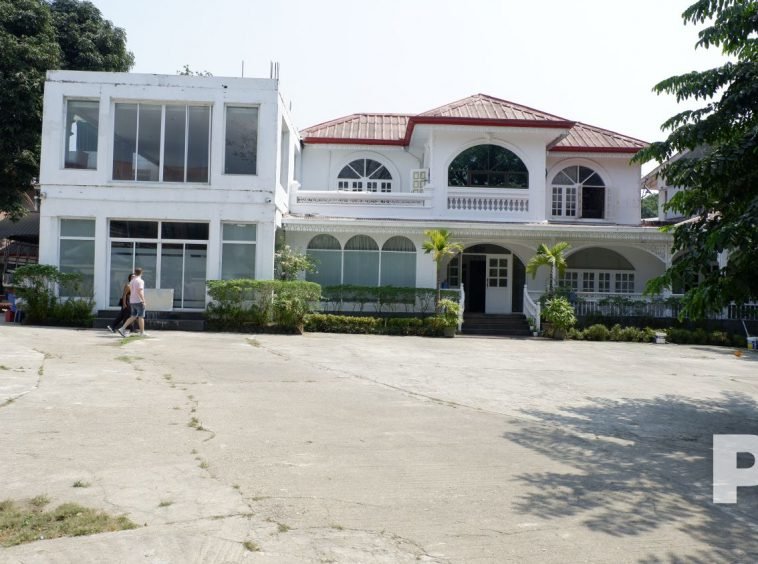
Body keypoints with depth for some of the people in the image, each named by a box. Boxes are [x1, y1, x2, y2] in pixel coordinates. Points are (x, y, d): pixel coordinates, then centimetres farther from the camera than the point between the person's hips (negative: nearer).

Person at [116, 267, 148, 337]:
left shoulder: (132, 281, 13)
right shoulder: (140, 281, -13)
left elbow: (131, 292, 18)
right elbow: (140, 292, -22)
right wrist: (143, 301, -22)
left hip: (132, 302, 8)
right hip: (139, 301, -8)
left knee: (133, 317, 11)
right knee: (141, 317, 0)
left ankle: (122, 328, 2)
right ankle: (142, 332, 5)